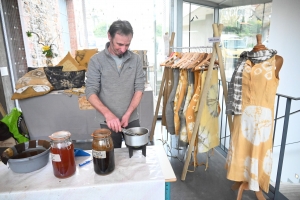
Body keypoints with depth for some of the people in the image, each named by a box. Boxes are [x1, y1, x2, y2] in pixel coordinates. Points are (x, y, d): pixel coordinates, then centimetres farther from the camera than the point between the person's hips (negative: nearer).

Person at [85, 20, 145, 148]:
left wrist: (127, 114, -13)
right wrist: (108, 114, -27)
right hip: (108, 121, -2)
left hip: (132, 119, 3)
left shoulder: (136, 59, -2)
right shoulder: (96, 61, -8)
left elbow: (139, 88, -2)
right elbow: (91, 92, -12)